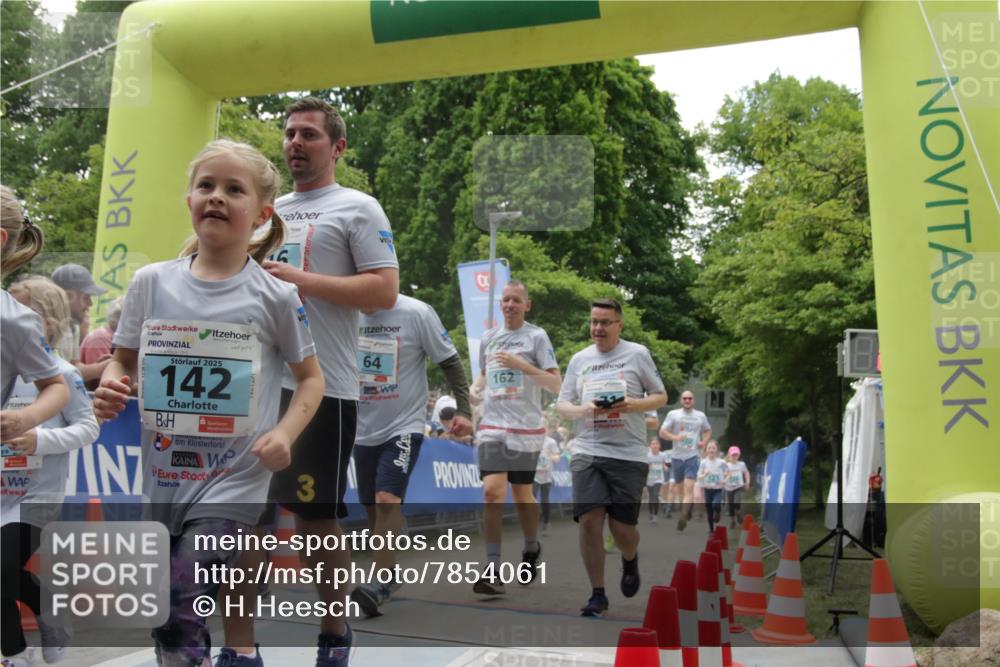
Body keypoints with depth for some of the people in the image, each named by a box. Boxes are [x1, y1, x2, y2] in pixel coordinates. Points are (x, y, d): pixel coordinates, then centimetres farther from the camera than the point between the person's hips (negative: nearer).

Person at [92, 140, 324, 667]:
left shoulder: (275, 296, -7)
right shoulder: (151, 282, 1)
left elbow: (310, 376, 1)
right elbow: (123, 360, 12)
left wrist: (285, 432, -15)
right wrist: (110, 387, -10)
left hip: (231, 483, -4)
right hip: (157, 480, 4)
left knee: (178, 624, -11)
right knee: (160, 622, 16)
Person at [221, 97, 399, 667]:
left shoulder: (358, 208, 1)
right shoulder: (269, 211, 21)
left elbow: (385, 291, -10)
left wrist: (299, 279, -14)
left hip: (320, 387, -6)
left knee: (318, 518, 3)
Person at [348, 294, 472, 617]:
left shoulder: (417, 313, -12)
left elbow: (451, 363, -5)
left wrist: (464, 411, -13)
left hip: (404, 426, -5)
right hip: (363, 430, 5)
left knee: (387, 500, -19)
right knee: (372, 507, 11)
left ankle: (380, 583, -17)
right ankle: (390, 571, 29)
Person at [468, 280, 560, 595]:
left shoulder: (536, 336, -2)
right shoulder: (488, 337, 11)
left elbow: (555, 384, -7)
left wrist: (521, 364, -18)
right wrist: (474, 391, 4)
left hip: (526, 427, -2)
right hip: (492, 425, 3)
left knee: (522, 494, 9)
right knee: (492, 492, -10)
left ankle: (531, 549, 36)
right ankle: (492, 570, -7)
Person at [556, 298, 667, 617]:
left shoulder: (637, 354, 4)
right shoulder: (579, 359, 11)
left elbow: (660, 397, 7)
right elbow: (562, 404, 12)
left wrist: (633, 404, -13)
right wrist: (582, 409, -9)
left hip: (629, 454, -2)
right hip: (587, 451, 2)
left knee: (622, 528, -1)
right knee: (589, 520, -9)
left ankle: (631, 560, 36)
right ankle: (598, 594, 7)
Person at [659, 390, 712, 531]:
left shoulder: (701, 416, 8)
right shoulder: (673, 414, 2)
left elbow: (708, 430, 25)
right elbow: (662, 432, -2)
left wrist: (704, 442, 6)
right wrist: (675, 437, -19)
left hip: (692, 456, -1)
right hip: (677, 456, 1)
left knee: (689, 488, -14)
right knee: (679, 488, 12)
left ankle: (683, 517, -18)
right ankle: (688, 507, 37)